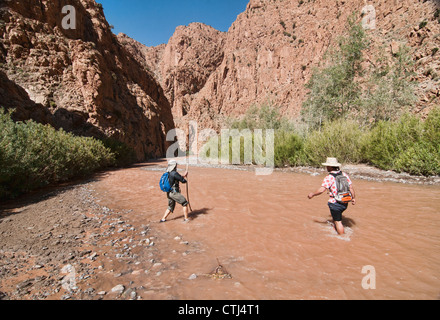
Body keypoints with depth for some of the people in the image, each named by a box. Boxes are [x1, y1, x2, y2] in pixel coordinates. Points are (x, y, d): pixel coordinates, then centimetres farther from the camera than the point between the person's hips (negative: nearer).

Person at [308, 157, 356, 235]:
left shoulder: (329, 177, -16)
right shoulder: (344, 174, 3)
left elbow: (321, 190, -22)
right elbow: (351, 187, 4)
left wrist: (312, 194, -7)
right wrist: (354, 198, 14)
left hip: (335, 203, -7)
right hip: (345, 203, 7)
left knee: (338, 221, 8)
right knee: (337, 216, 30)